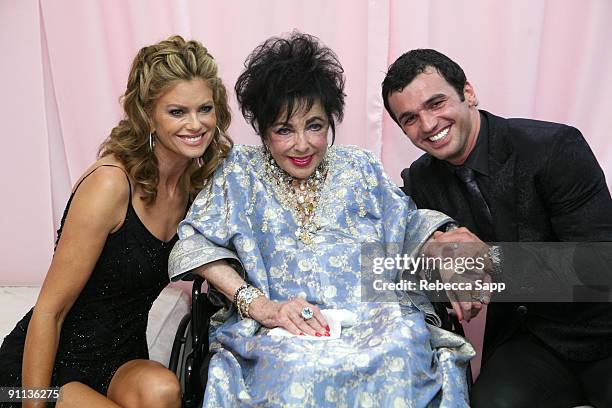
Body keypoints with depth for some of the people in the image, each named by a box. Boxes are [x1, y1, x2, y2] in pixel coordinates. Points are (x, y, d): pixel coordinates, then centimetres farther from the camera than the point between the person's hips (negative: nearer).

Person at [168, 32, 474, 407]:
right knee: (299, 368, -35)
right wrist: (260, 305, -13)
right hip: (278, 330, -2)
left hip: (374, 314, 2)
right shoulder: (242, 172, 10)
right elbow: (197, 244, 0)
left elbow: (410, 226, 18)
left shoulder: (359, 168, 17)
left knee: (397, 358, -31)